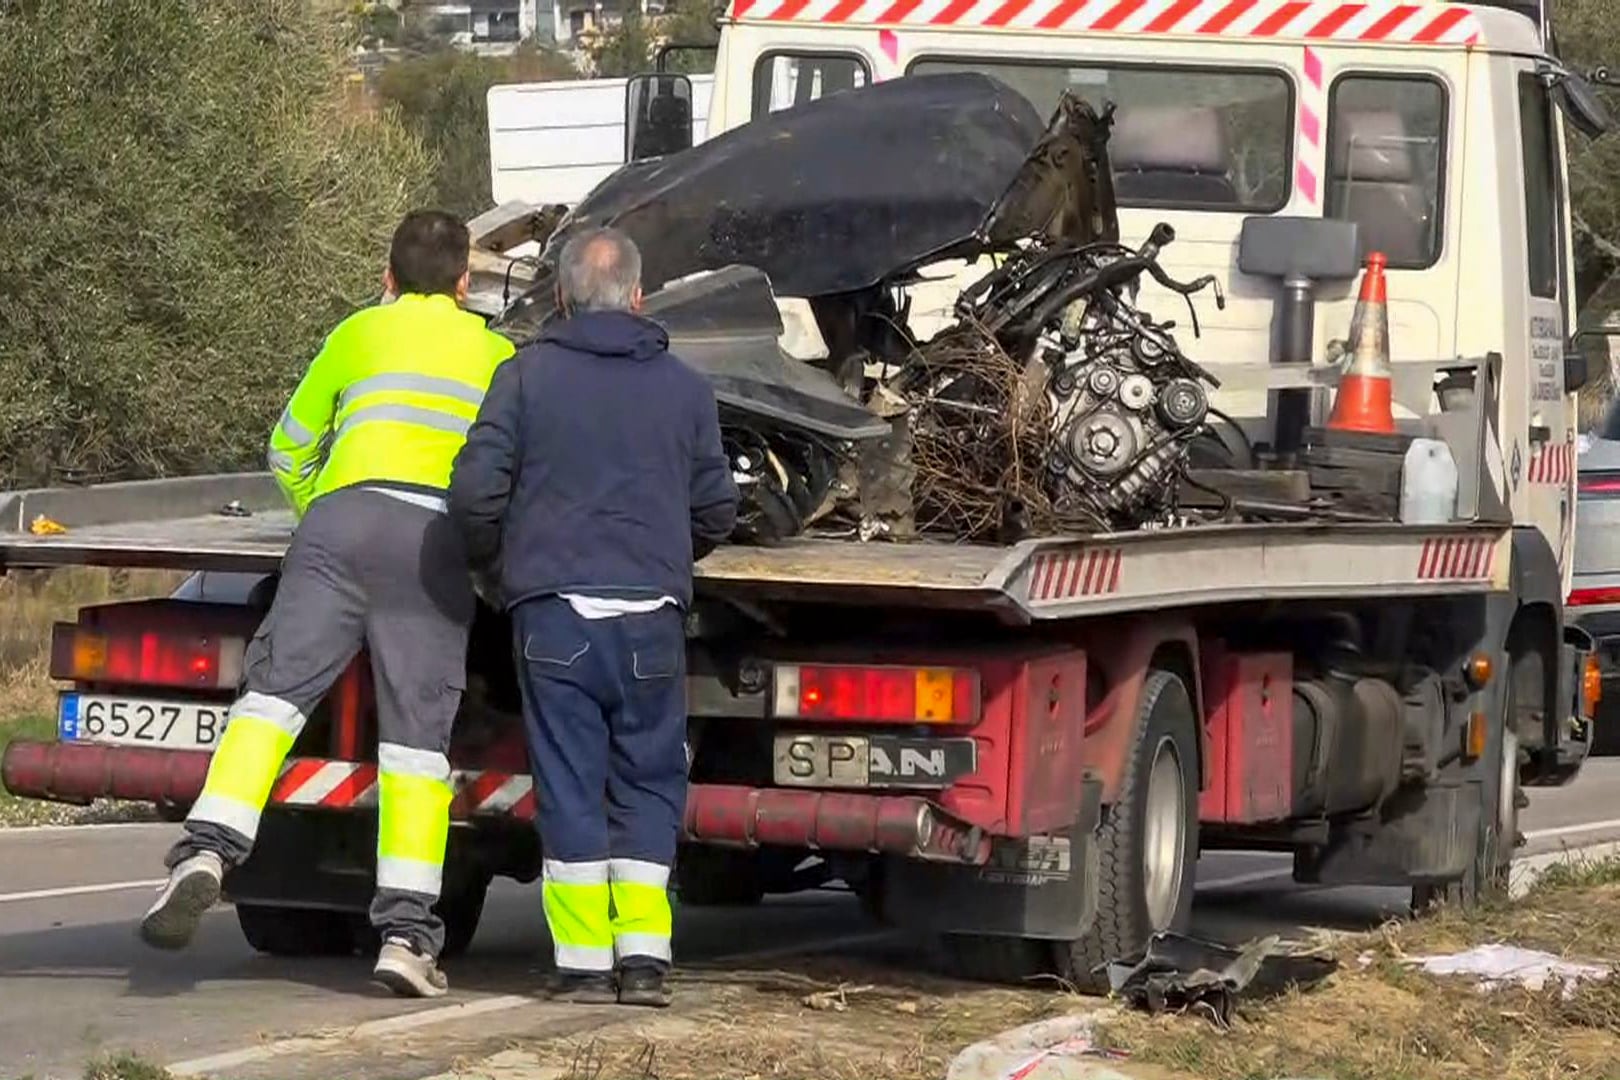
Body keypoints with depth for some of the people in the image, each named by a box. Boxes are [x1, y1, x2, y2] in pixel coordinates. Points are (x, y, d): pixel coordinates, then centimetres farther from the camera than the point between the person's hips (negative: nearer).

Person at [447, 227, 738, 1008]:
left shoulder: (526, 376, 3)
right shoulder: (684, 387, 9)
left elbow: (475, 492, -2)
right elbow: (717, 510, 14)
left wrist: (490, 562, 17)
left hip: (553, 610, -1)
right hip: (652, 614, 1)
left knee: (569, 784, 2)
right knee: (647, 783, 10)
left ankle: (583, 961, 1)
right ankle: (642, 955, 3)